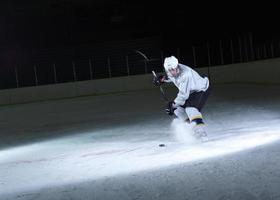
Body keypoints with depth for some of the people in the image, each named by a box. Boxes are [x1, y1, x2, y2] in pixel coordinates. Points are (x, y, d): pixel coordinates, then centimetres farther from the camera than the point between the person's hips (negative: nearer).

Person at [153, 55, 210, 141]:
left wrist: (173, 104, -26)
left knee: (191, 109, -27)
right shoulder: (171, 71, -12)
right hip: (190, 91, 9)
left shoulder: (185, 75, -36)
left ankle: (201, 132, -27)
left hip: (201, 90, -9)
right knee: (177, 109, 2)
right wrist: (162, 79, 1)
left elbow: (183, 95, -33)